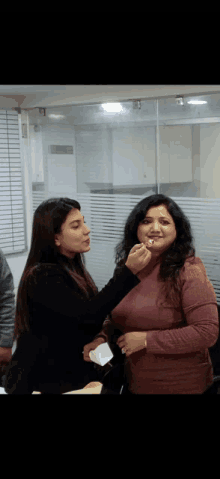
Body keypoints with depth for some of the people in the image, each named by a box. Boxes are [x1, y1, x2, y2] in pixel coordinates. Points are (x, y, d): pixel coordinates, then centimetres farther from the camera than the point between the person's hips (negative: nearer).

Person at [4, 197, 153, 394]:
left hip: (75, 374, 8)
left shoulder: (74, 270, 7)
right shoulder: (43, 276, -22)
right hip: (47, 383, -8)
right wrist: (129, 271, -35)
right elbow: (88, 315, -32)